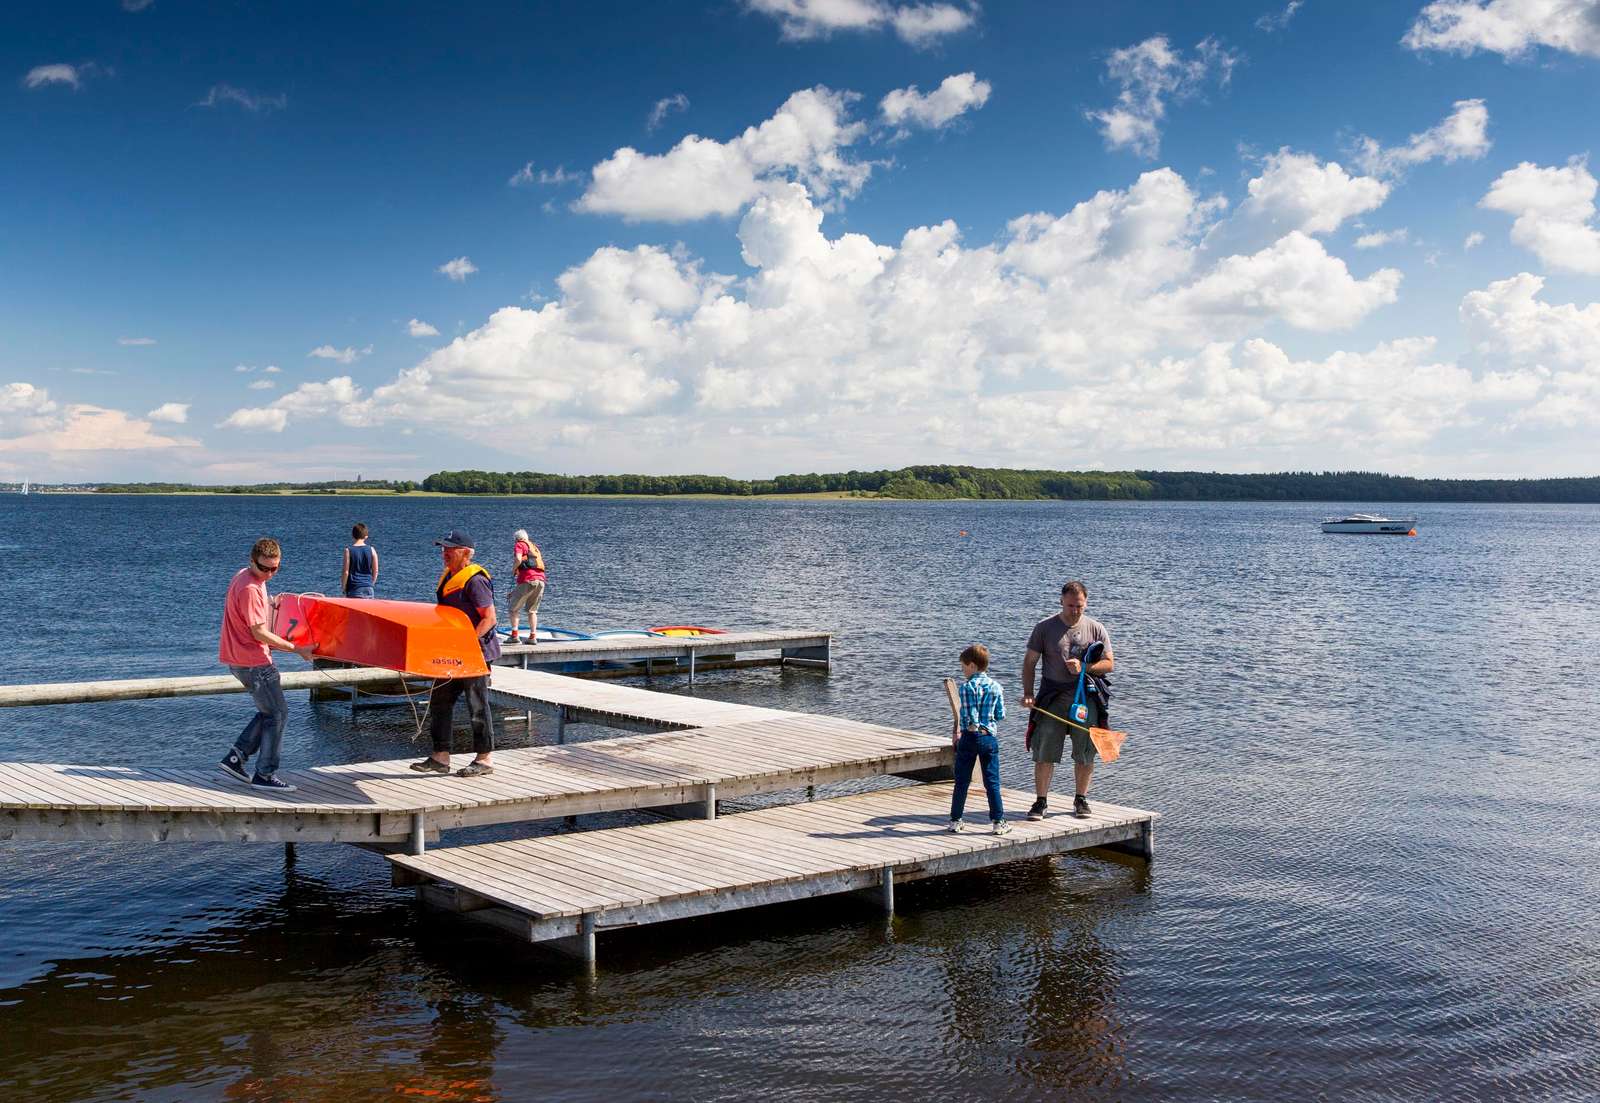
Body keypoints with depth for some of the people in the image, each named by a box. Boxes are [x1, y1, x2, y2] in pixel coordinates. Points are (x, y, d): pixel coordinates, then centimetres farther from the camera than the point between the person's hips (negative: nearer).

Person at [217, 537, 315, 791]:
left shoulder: (246, 576, 10)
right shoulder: (249, 588, -21)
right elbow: (259, 632, -21)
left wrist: (271, 604, 19)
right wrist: (296, 649, -17)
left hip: (240, 660, 10)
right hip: (253, 662, -10)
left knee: (268, 712, 16)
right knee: (277, 713, -3)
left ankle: (235, 758, 15)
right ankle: (265, 774, 1)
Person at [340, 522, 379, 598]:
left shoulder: (348, 551, -7)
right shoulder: (371, 550, 1)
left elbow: (346, 572, -7)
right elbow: (375, 571, 5)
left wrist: (343, 587, 4)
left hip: (354, 589, -3)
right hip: (369, 589, 3)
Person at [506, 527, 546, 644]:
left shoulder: (519, 545, 5)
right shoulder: (534, 547, 27)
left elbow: (518, 559, -15)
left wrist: (513, 571, 3)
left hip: (527, 580, -6)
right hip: (541, 579, 6)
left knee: (514, 607, 6)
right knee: (532, 610, 17)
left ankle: (514, 635, -6)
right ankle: (533, 636, 8)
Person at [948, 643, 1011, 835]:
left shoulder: (967, 686, -9)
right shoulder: (996, 686, 2)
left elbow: (970, 717, -14)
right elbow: (1001, 715, 4)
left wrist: (957, 730, 2)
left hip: (969, 738, -2)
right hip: (989, 738, 2)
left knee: (961, 782, 8)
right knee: (992, 782, 6)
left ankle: (956, 820, 15)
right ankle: (998, 822, 5)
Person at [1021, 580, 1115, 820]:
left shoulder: (1096, 628, 5)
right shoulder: (1044, 627, 2)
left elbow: (1109, 663, 6)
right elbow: (1029, 662, 3)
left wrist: (1084, 668, -11)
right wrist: (1027, 694, -9)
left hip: (1086, 697, 1)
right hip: (1053, 697, -1)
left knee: (1085, 754, 7)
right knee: (1044, 753, -3)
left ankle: (1081, 799, 22)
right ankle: (1041, 801, 7)